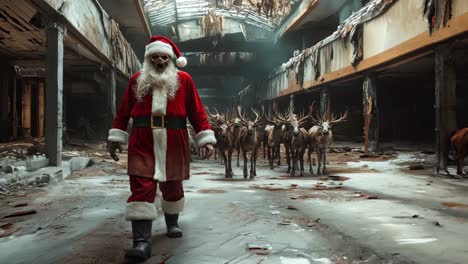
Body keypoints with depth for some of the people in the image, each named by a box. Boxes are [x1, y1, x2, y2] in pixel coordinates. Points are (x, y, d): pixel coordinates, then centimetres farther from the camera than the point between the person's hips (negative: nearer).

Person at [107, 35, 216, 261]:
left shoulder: (184, 80, 5)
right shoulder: (137, 80, 9)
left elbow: (197, 112, 2)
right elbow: (123, 111, 11)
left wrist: (205, 138, -4)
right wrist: (116, 137, 7)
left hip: (173, 143, 0)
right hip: (142, 142, 0)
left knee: (172, 185, 14)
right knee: (142, 187, -9)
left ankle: (172, 224, 38)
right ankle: (142, 242, -9)